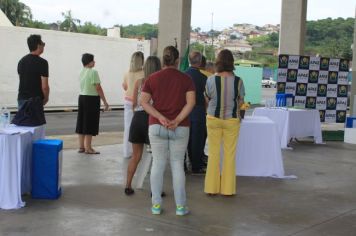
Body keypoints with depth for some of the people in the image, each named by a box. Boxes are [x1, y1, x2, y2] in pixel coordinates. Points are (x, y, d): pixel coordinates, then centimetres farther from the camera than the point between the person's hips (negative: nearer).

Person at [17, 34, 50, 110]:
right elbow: (44, 86, -16)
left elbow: (22, 81, 15)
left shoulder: (21, 61, 9)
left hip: (21, 99, 7)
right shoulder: (42, 62, -13)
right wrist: (46, 99, 0)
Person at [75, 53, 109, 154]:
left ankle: (81, 147, 17)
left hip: (82, 97, 8)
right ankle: (88, 148, 4)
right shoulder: (93, 72, -15)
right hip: (92, 99, -8)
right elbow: (98, 88, -16)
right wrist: (105, 102, -11)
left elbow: (84, 86, 12)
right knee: (90, 123, -1)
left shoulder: (81, 72, 10)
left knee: (82, 123, 11)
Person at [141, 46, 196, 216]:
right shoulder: (185, 79, -1)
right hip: (180, 128, -1)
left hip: (156, 127, 1)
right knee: (177, 165, 6)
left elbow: (143, 102, -6)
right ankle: (180, 206, 9)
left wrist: (161, 118, -12)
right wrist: (177, 121, -16)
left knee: (157, 164, 8)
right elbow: (191, 102, -12)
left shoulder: (153, 78, 2)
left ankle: (156, 205, 12)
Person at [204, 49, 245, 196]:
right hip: (232, 119, 0)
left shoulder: (211, 80, -10)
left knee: (213, 152, 10)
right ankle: (227, 188, 15)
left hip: (213, 118, 0)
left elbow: (207, 99, 3)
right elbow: (240, 102, 0)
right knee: (230, 154, 9)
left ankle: (212, 187, 15)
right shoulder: (238, 81, -10)